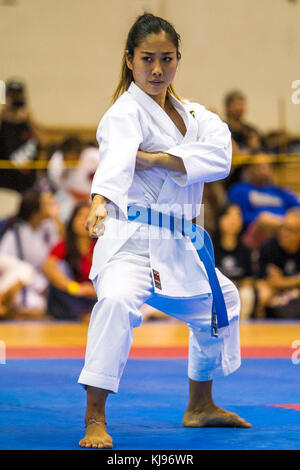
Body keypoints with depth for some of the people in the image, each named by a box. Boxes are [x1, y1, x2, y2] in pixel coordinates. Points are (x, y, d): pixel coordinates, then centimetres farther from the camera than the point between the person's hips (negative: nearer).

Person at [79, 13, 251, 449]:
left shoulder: (189, 113, 10)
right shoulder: (126, 114, -13)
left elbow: (219, 154, -9)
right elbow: (116, 158, -35)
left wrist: (152, 158, -21)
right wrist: (101, 200, -56)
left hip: (178, 245, 9)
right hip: (131, 237, -8)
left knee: (220, 303, 26)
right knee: (118, 301, -36)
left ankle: (200, 406, 44)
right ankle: (94, 421, -34)